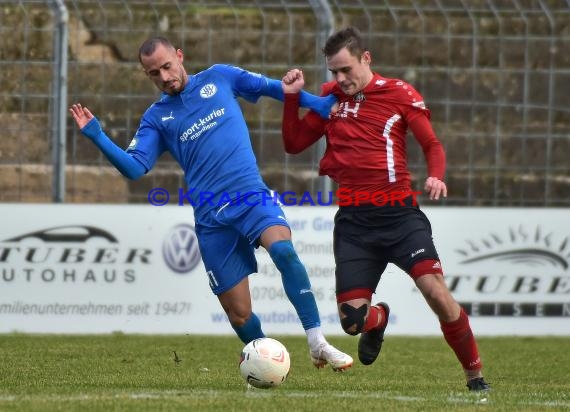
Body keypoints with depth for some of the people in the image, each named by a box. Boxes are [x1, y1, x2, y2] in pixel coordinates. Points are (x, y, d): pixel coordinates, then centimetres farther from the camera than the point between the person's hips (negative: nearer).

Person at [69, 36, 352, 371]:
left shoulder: (219, 79, 10)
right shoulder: (156, 118, 10)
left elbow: (271, 88, 17)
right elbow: (134, 168, -1)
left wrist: (318, 103, 8)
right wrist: (98, 137, -14)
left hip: (252, 196, -1)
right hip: (212, 218, 2)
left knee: (283, 250, -33)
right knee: (239, 315, -2)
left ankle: (318, 344, -30)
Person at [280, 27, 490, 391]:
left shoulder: (399, 94, -1)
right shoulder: (329, 97, 9)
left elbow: (432, 144, 1)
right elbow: (294, 144, 14)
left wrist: (436, 176, -20)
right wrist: (292, 98, 0)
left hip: (398, 213, -3)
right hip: (353, 220, 3)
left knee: (436, 291, -21)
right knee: (352, 320, -3)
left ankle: (475, 374, -5)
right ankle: (378, 320, 36)